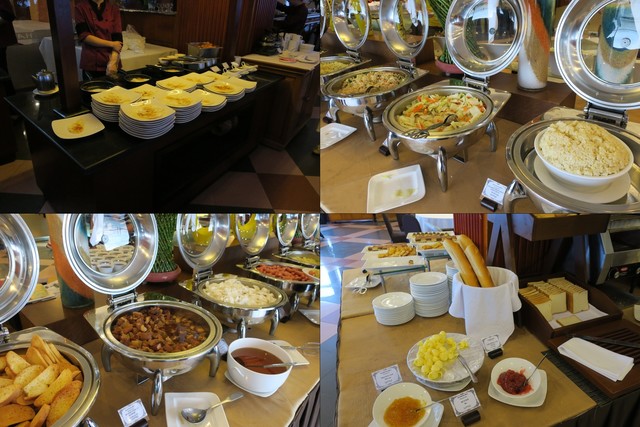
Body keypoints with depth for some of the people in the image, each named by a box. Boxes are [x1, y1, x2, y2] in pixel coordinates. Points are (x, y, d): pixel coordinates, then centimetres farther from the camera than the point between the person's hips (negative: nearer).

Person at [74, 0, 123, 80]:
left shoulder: (113, 9, 7)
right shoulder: (81, 7, 2)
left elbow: (117, 39, -2)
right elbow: (83, 35, -7)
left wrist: (113, 62, -16)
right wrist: (111, 44, -12)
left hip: (111, 63, 2)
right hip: (91, 64, -2)